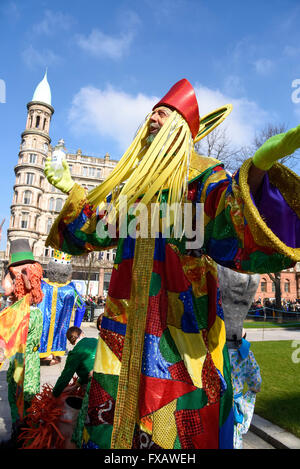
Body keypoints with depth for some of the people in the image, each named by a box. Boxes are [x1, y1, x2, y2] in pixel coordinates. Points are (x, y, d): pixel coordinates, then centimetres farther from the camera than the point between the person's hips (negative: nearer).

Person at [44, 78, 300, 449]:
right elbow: (96, 231, 22)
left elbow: (228, 236, -18)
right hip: (129, 305, 5)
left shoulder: (202, 172, 1)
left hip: (180, 304, -5)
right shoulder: (134, 176, 19)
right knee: (114, 398, 13)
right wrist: (72, 191, 21)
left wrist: (256, 168, -31)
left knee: (180, 412, 4)